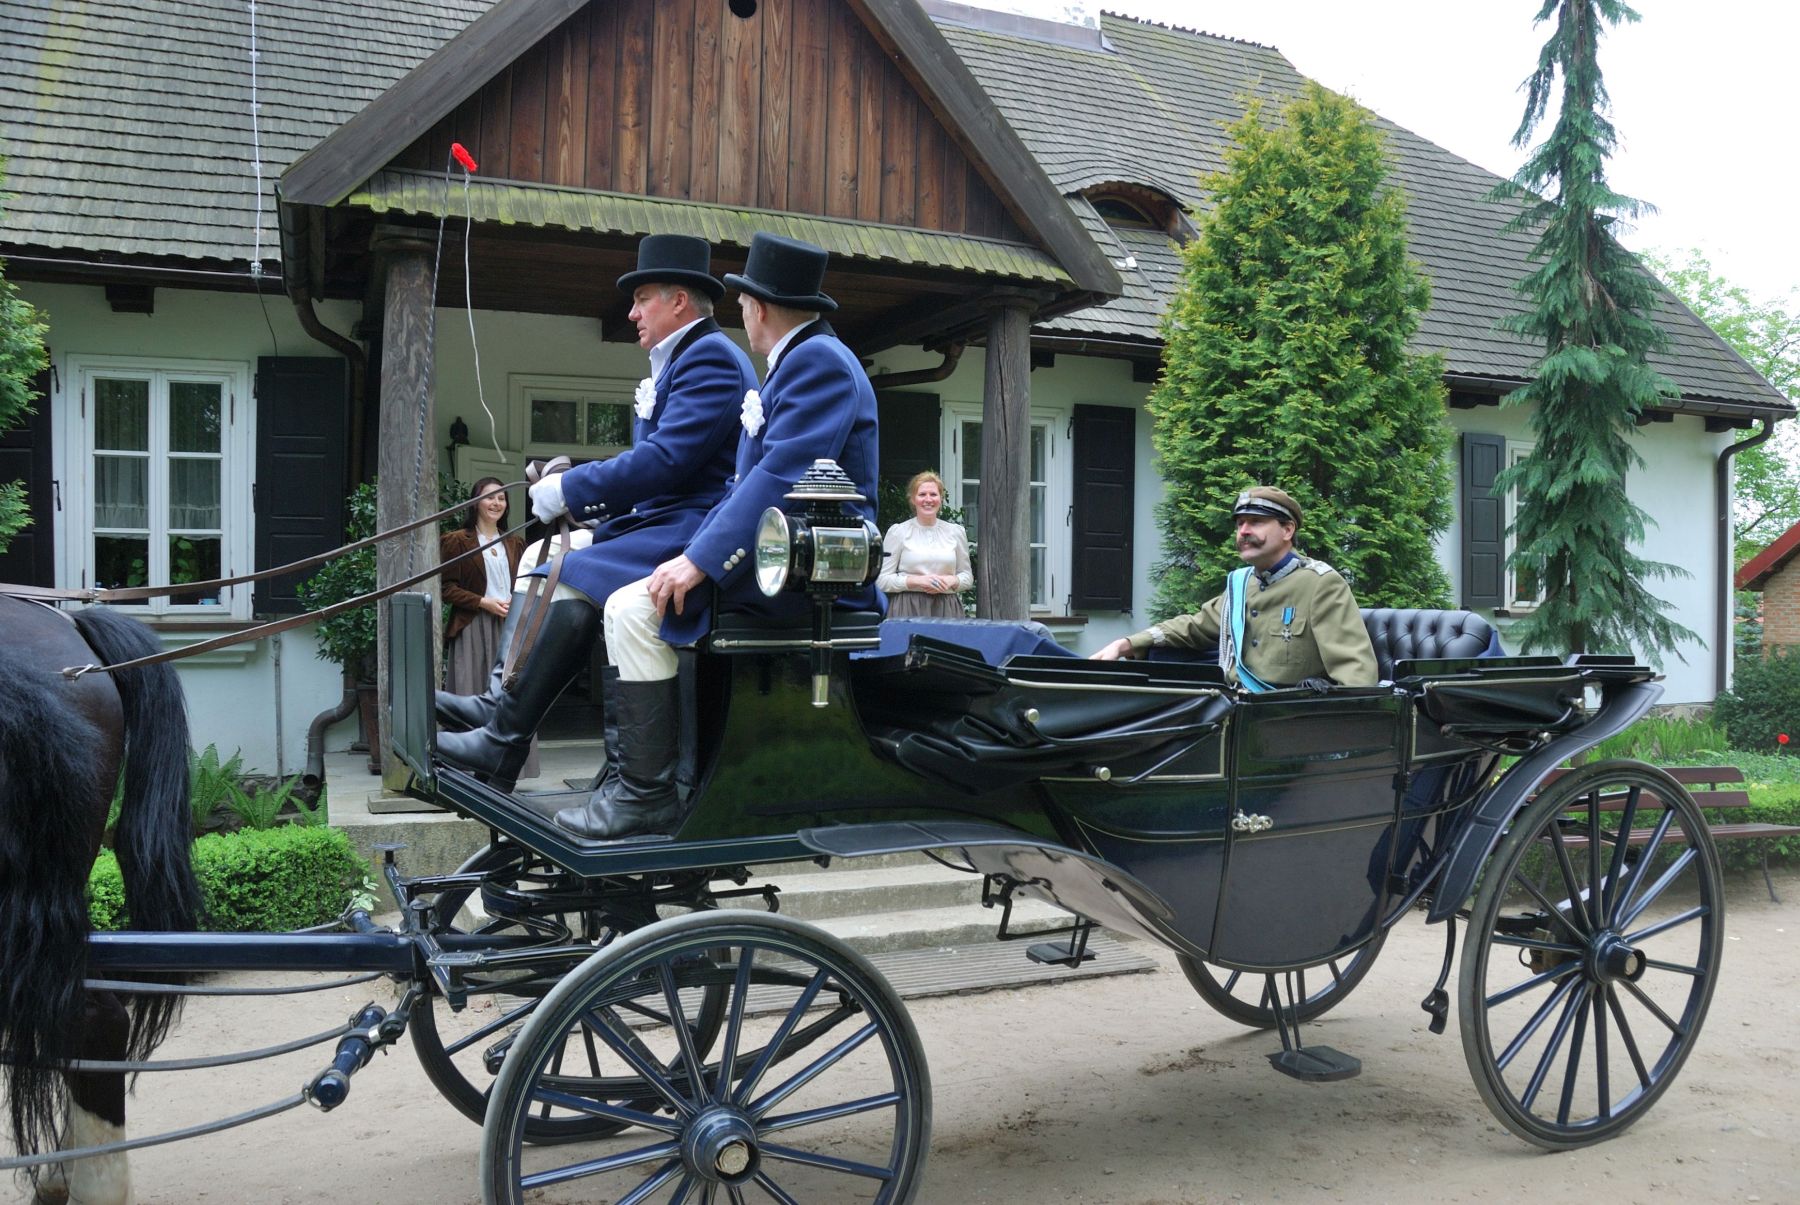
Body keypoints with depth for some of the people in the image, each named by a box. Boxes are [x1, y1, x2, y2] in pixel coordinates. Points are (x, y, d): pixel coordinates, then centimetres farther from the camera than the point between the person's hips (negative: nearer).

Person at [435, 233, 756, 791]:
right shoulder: (679, 361, 22)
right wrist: (574, 489, 9)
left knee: (576, 579, -24)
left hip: (692, 533, -11)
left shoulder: (710, 356, -11)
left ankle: (503, 743, -18)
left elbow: (665, 458, -21)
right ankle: (501, 699, -2)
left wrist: (570, 488, -15)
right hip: (658, 522, 11)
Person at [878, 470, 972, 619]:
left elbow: (967, 576, 19)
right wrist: (917, 580, -11)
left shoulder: (956, 531, 13)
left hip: (946, 610, 2)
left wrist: (951, 581, -3)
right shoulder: (898, 532, 4)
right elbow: (881, 581, 0)